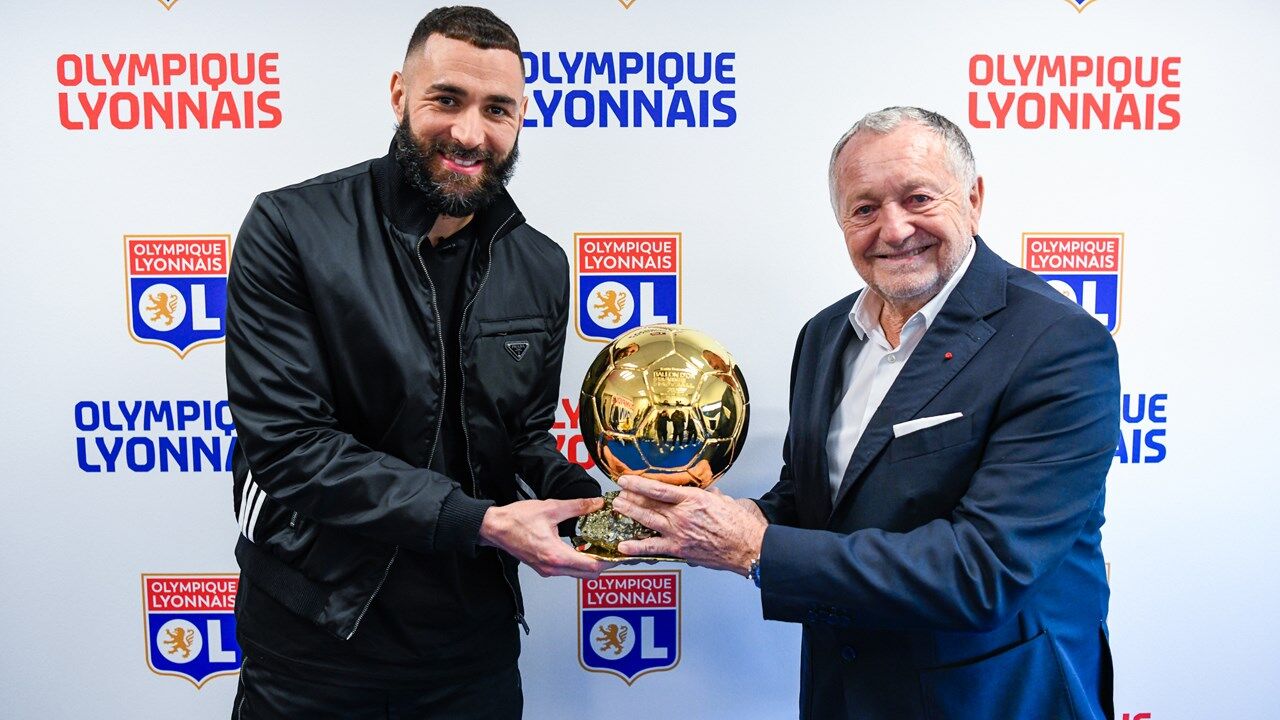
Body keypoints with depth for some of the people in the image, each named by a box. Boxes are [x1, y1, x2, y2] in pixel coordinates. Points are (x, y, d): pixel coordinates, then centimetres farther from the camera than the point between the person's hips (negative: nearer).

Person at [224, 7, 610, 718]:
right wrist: (479, 521, -25)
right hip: (311, 638, -3)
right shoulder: (290, 229, -14)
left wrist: (593, 504, -13)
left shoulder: (540, 266, 0)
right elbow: (287, 441, -19)